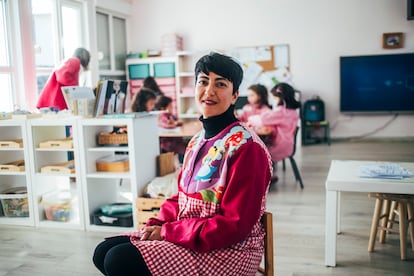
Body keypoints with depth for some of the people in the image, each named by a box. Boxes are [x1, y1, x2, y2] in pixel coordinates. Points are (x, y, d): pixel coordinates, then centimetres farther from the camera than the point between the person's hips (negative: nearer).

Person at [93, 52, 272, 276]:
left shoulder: (246, 148, -18)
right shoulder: (197, 141, 9)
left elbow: (235, 224, -20)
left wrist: (167, 232, -18)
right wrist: (156, 224, -5)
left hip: (229, 250, -8)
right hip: (187, 236, 8)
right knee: (104, 252, 2)